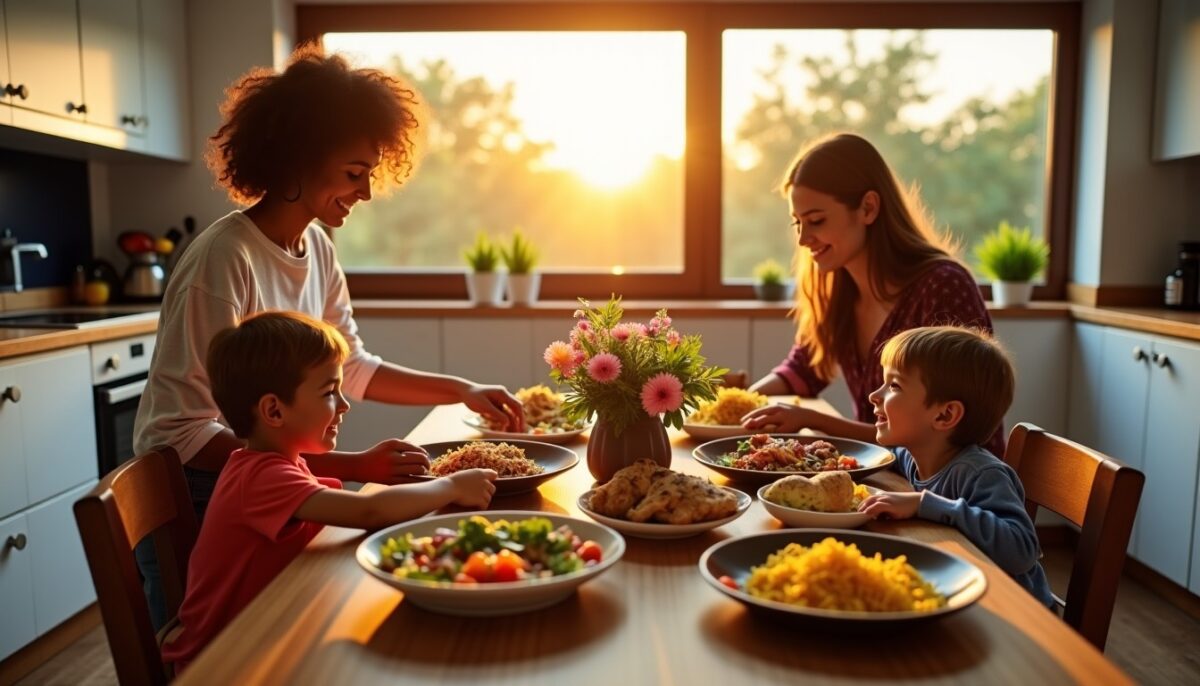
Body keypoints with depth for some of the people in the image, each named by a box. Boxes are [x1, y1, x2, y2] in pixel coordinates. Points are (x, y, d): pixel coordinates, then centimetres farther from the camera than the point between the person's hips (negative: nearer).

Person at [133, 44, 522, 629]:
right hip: (195, 506, -7)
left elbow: (351, 368, 9)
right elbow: (183, 434, -28)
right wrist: (349, 466, -33)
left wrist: (463, 391, 1)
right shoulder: (224, 261, -26)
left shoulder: (317, 248, -3)